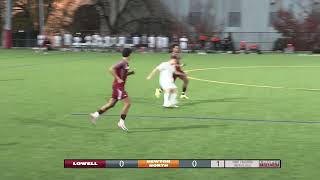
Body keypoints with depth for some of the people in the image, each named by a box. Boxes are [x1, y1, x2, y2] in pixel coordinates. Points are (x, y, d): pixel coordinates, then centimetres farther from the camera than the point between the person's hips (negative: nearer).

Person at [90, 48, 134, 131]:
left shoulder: (126, 63, 12)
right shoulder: (122, 62, -16)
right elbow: (111, 69, -26)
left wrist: (130, 73, 11)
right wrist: (118, 79, -24)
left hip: (120, 86, 10)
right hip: (118, 86, -10)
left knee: (111, 104, 12)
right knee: (128, 103, -9)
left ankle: (96, 114, 15)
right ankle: (121, 122, -6)